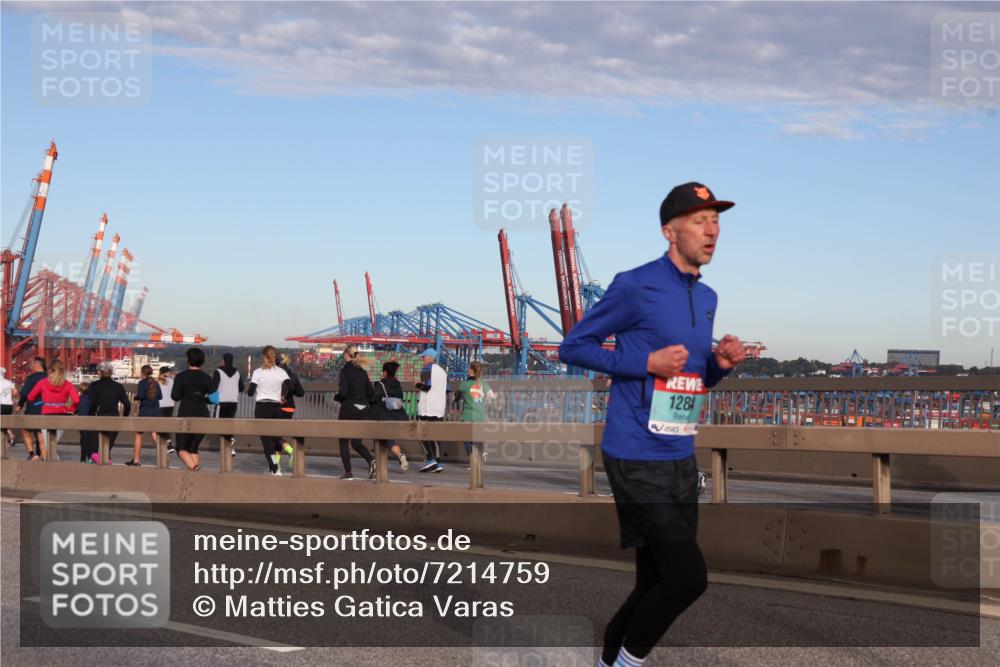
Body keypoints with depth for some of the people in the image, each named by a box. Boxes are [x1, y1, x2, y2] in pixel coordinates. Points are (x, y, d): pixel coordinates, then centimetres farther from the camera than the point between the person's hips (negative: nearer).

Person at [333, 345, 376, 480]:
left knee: (343, 441, 8)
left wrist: (336, 397, 3)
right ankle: (371, 460, -13)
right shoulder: (362, 372, 9)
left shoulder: (345, 370, -10)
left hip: (348, 409, -6)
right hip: (363, 411, 6)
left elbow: (343, 392, -17)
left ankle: (348, 472, 5)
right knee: (356, 442, 12)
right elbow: (371, 394, 8)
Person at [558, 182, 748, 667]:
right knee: (688, 576, -12)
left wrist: (720, 364, 2)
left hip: (682, 459, 8)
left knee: (656, 582, 11)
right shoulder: (635, 286, -10)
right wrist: (645, 362, -15)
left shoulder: (707, 298, 14)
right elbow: (572, 347, -5)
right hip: (637, 459, -8)